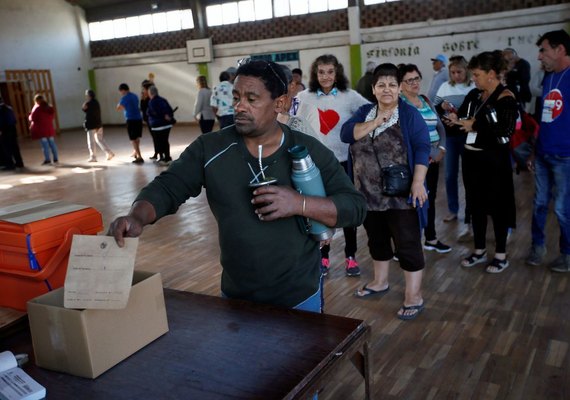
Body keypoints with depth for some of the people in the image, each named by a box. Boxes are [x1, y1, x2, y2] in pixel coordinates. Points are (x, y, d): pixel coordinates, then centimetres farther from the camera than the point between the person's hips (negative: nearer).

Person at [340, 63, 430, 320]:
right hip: (370, 194, 5)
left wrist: (417, 183, -22)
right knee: (377, 240, 20)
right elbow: (346, 134, -8)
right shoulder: (364, 112, 8)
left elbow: (421, 148, -12)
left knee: (408, 245, 0)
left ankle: (414, 297, 11)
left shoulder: (409, 114, -6)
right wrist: (377, 122, -17)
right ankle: (380, 282, 39)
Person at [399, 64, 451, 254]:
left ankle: (431, 239, 30)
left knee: (430, 198, 15)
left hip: (433, 158, 7)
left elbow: (440, 126, 14)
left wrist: (441, 149, -2)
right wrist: (430, 152, -16)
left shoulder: (425, 100, 13)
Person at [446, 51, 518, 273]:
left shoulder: (506, 98, -12)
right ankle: (479, 251, 27)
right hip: (471, 157, 7)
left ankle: (501, 255, 18)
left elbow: (506, 130, -23)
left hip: (493, 160, -6)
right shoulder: (474, 95, 7)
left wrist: (475, 126, -20)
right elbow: (463, 117, 12)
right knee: (475, 205, 13)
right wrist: (456, 119, -11)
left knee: (497, 206, 4)